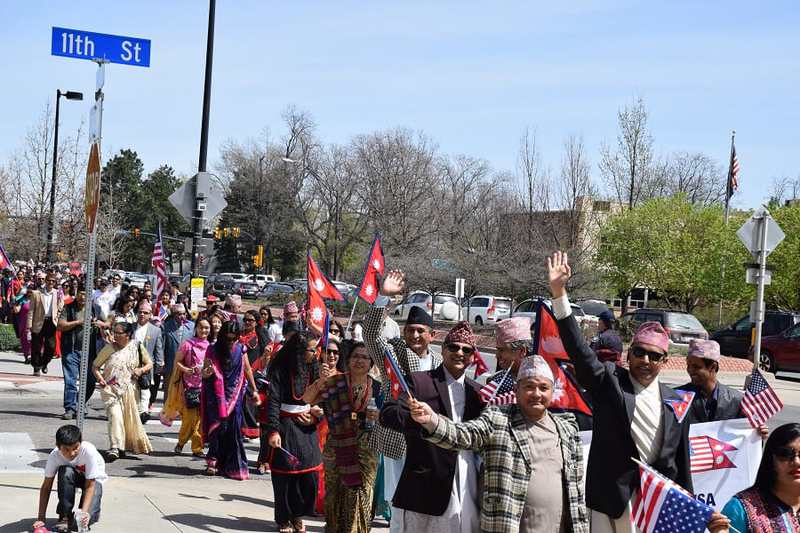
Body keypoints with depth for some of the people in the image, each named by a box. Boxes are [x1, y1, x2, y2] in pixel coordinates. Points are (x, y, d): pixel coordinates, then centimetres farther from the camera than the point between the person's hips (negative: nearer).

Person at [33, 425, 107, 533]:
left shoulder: (89, 451, -36)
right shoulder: (54, 456, -27)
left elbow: (90, 486, -31)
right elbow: (46, 487, -21)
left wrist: (84, 512, -44)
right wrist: (41, 518, -26)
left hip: (93, 480, -3)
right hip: (74, 476, 3)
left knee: (86, 519, -27)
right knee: (65, 472, -34)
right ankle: (65, 517, -19)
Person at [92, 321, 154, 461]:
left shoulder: (137, 348, 3)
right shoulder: (109, 348, 2)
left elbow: (149, 364, 11)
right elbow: (95, 366, 8)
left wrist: (141, 370, -10)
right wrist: (99, 377, -12)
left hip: (128, 390, 1)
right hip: (110, 389, -1)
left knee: (130, 419, 8)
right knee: (114, 415, -19)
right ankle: (115, 448, -24)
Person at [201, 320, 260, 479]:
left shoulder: (240, 349, -1)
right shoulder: (213, 351, -6)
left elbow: (247, 370, 11)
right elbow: (204, 373, -4)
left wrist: (254, 391, 15)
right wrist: (206, 373, -28)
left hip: (234, 395, 1)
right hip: (217, 396, -1)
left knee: (233, 428, -3)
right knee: (217, 427, -4)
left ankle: (233, 465, 3)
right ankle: (214, 462, 6)